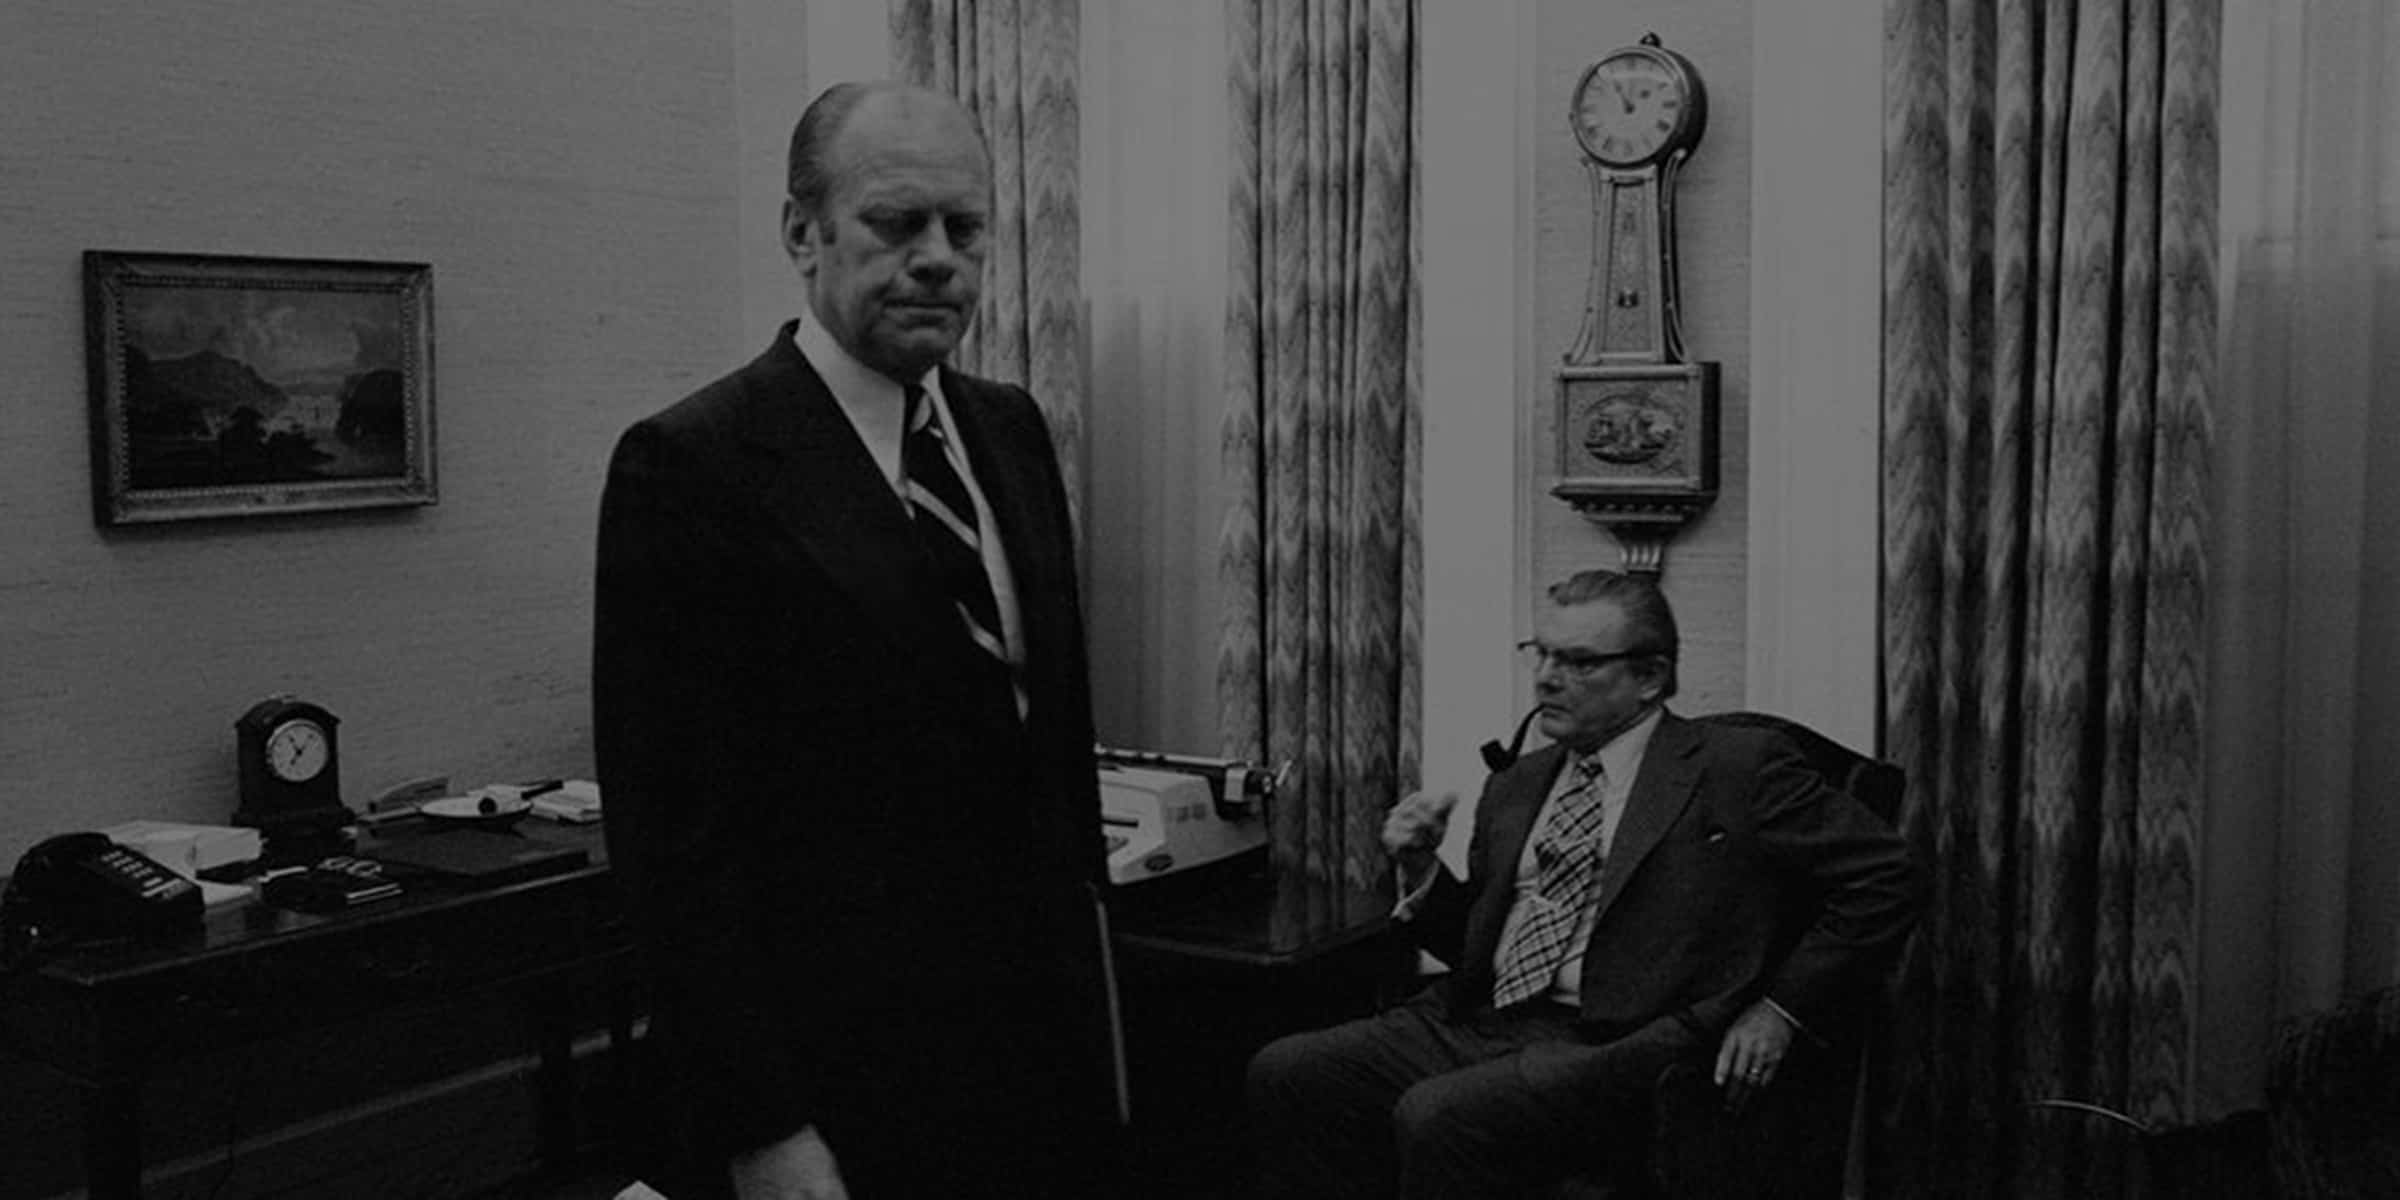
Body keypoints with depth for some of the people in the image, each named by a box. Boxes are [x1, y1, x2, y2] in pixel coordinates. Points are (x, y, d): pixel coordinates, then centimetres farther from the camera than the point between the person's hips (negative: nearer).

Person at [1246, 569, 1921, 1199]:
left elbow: (1886, 876, -1)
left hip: (1615, 1043, -6)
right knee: (1285, 1074, -13)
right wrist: (1421, 869, 6)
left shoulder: (1737, 769, 1)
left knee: (1438, 1116, -32)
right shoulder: (1516, 787, 20)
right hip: (1480, 1025, 7)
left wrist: (1781, 1010, -5)